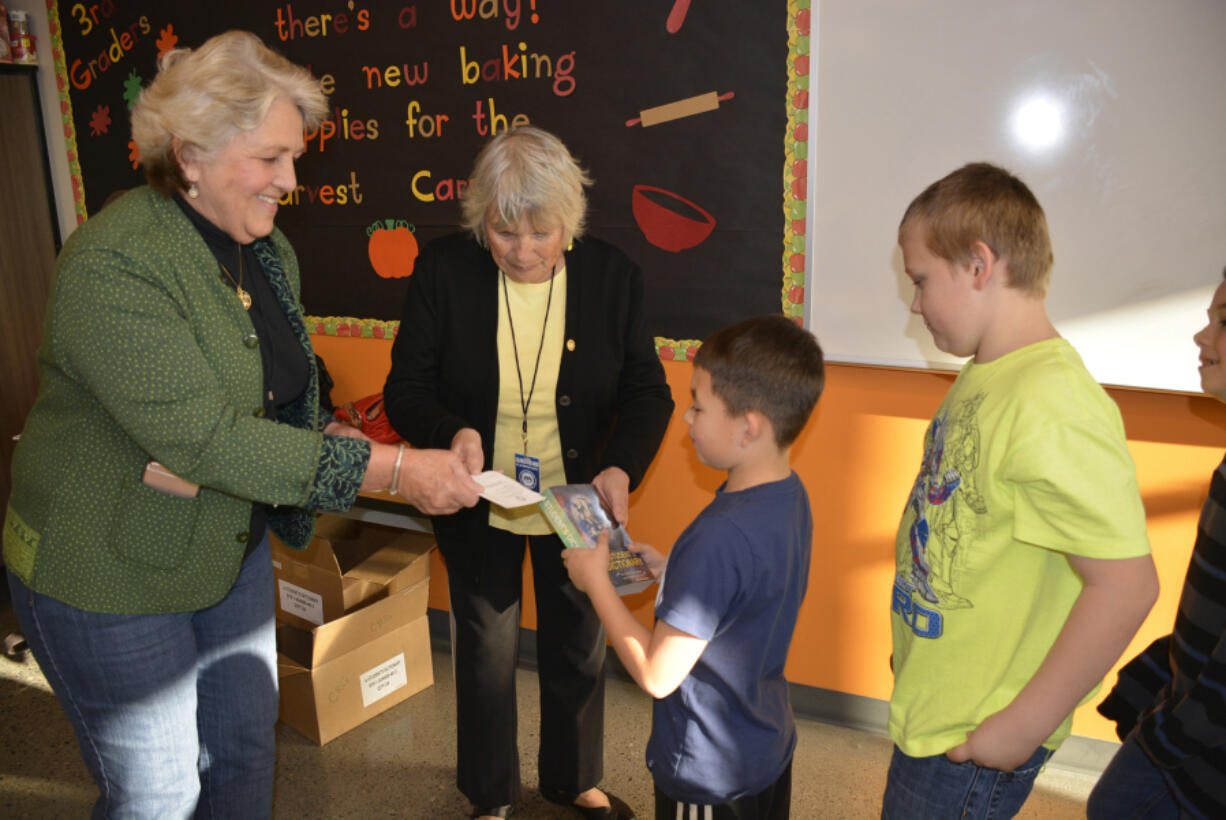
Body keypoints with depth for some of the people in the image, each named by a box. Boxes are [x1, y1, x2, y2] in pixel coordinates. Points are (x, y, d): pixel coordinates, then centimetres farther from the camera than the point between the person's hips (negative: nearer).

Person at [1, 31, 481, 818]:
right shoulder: (111, 266, -26)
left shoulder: (269, 250, 0)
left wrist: (325, 438, -10)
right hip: (108, 572, -7)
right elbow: (202, 436, -33)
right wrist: (386, 468, -34)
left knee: (247, 747, 20)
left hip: (234, 547, 7)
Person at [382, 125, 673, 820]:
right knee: (486, 652, 17)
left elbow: (647, 392, -6)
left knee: (580, 648, 20)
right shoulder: (444, 269, -15)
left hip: (579, 503, 1)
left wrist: (621, 468, -25)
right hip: (478, 505, -1)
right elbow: (406, 389, -10)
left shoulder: (614, 275, -13)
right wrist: (451, 433, -32)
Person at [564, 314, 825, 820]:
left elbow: (657, 675, -27)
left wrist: (596, 580, -17)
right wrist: (667, 570, 0)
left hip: (710, 774, -8)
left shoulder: (721, 535, -33)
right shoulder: (789, 495, -6)